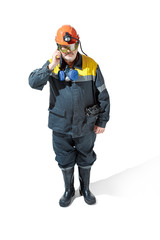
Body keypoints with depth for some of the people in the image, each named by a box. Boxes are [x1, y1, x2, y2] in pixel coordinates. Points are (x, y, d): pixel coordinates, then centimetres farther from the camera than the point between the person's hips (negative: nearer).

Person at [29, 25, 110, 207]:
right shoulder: (52, 64, -6)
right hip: (61, 126, 1)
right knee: (65, 160, 16)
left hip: (85, 126, 0)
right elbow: (33, 83, -16)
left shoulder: (91, 66, -10)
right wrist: (50, 67, -28)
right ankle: (68, 190, 41)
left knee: (85, 159, 18)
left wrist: (102, 122, -1)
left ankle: (85, 189, 43)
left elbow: (103, 96, -3)